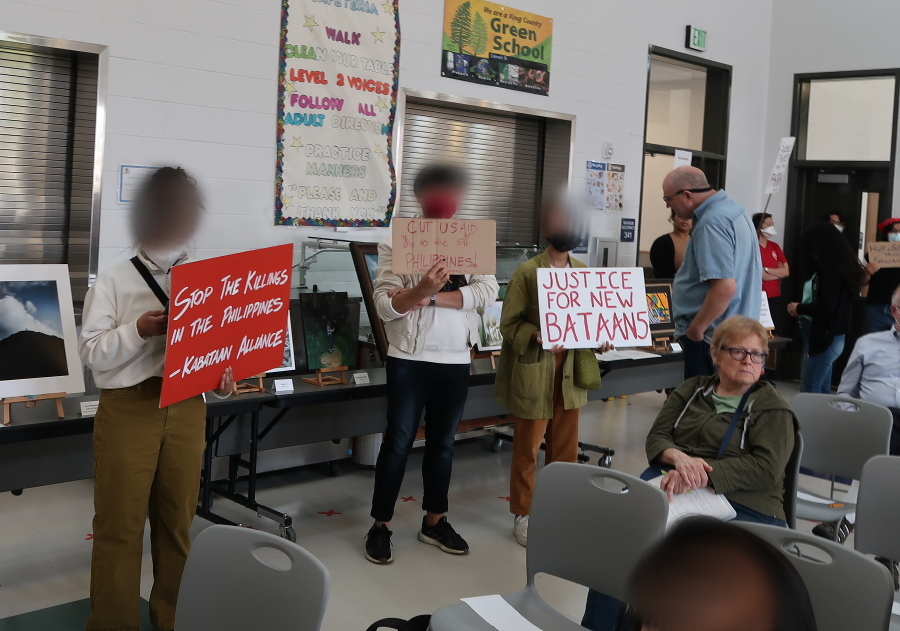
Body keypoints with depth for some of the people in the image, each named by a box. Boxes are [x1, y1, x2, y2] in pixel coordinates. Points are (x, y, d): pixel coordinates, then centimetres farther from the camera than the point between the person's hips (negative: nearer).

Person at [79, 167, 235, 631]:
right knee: (120, 522, 3)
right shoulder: (112, 281, -1)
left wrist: (223, 372, -8)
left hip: (187, 408, 3)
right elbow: (91, 352, -6)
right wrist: (140, 330, -20)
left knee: (178, 519, 13)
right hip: (128, 408, -3)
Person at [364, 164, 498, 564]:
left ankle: (434, 521, 27)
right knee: (398, 442, 2)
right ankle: (380, 526, 13)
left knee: (442, 443, 14)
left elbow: (487, 292, -7)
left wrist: (431, 297, -17)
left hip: (456, 361, 4)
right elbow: (385, 305, -12)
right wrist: (423, 288, -31)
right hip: (409, 360, -3)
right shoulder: (396, 243, -3)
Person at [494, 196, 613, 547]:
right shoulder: (527, 272, -11)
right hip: (534, 373, -5)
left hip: (570, 373, 5)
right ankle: (523, 515, 20)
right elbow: (509, 323, -10)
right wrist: (535, 336, -28)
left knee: (565, 447, 14)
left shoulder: (583, 271, 6)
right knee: (527, 448, 6)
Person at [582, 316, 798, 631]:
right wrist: (680, 458, -12)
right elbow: (656, 437, 12)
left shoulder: (772, 408, 7)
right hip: (669, 487, 4)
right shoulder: (691, 390, 21)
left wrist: (701, 475, -20)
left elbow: (766, 469, -7)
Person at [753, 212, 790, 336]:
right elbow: (759, 275, -15)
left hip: (777, 297, 7)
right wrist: (778, 272, 1)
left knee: (780, 333, 8)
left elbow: (786, 271, 4)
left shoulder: (775, 246, 12)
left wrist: (767, 270, -9)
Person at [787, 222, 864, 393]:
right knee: (822, 389, 13)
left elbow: (826, 306, -23)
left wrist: (799, 309, -7)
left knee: (809, 391, -7)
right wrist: (801, 307, 6)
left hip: (826, 337, -10)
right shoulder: (839, 265, 11)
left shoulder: (831, 269, -17)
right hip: (826, 335, 10)